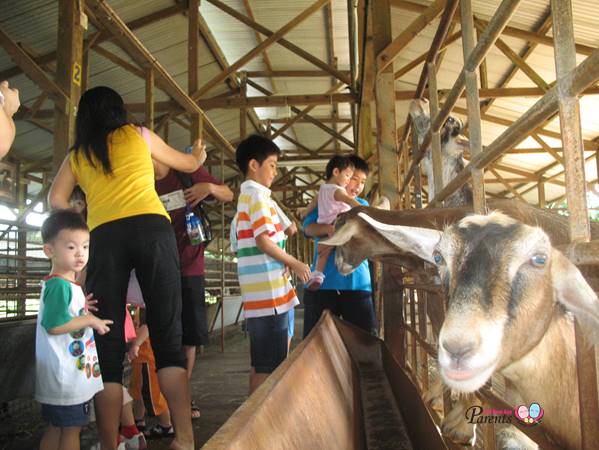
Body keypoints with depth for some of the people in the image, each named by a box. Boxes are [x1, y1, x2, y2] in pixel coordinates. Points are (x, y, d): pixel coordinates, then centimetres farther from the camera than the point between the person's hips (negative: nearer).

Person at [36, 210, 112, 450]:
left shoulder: (68, 284, 13)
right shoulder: (59, 285, -19)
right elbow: (54, 325, -27)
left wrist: (83, 311, 9)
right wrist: (89, 320, -19)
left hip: (71, 373, 10)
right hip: (66, 376, -10)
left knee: (55, 428, 17)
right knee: (71, 429, 1)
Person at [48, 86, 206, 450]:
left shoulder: (77, 154, 23)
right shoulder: (138, 134, 20)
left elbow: (56, 199, 9)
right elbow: (187, 164, 33)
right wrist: (199, 154, 55)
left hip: (103, 238, 1)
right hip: (151, 228, -1)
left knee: (108, 345, 2)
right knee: (168, 334, -4)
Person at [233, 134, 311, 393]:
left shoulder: (245, 195, 21)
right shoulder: (257, 194, -8)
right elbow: (263, 241, -17)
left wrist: (287, 265, 17)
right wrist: (294, 264, -6)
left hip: (258, 294, 10)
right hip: (269, 292, -10)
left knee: (260, 362, 15)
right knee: (269, 365, -5)